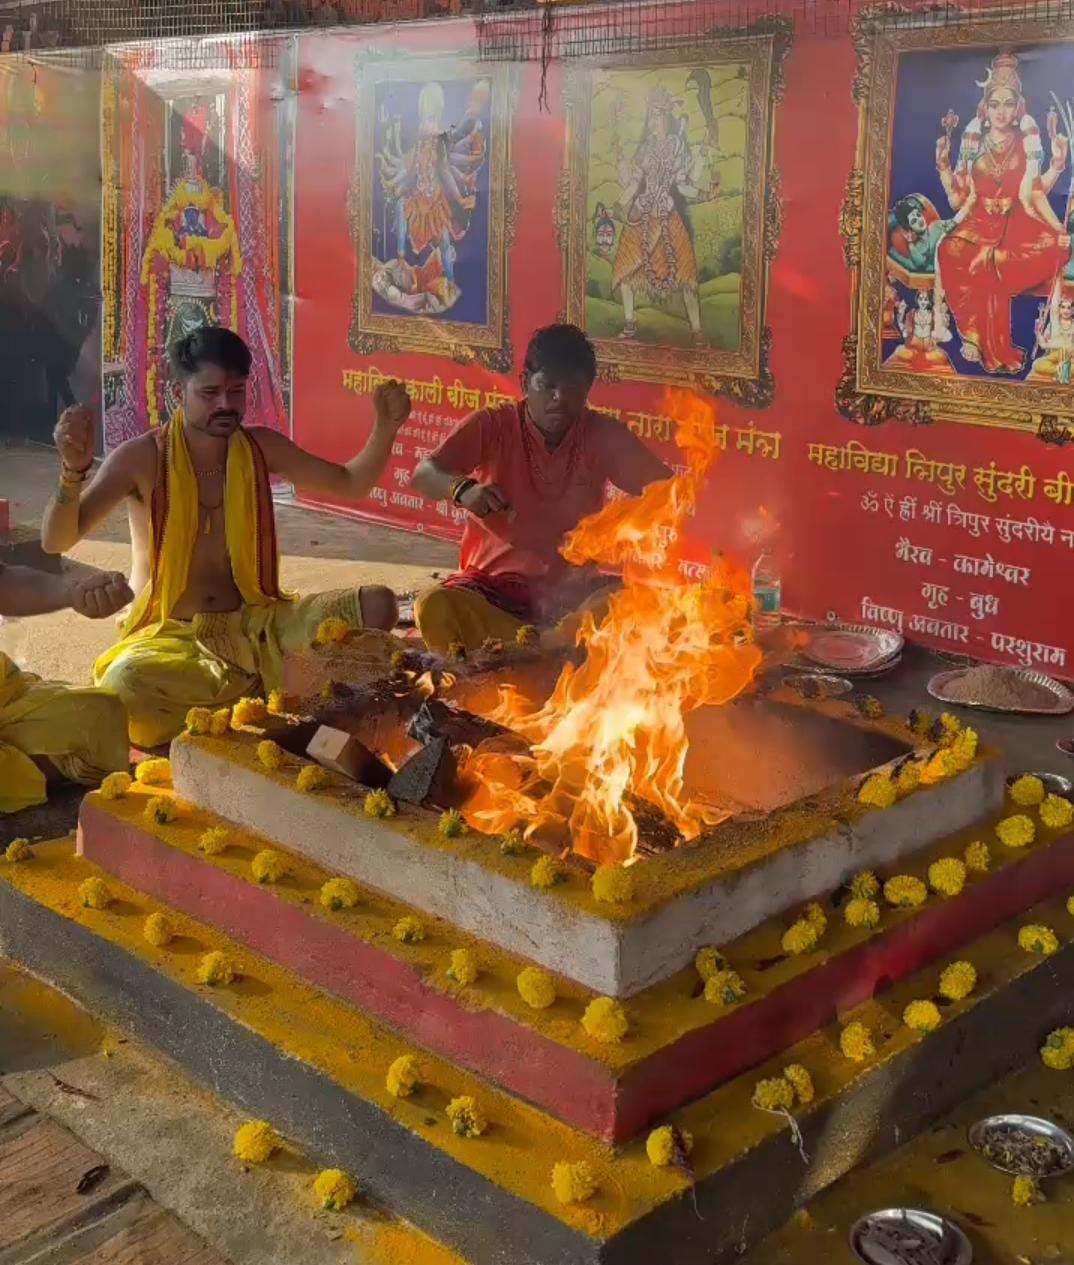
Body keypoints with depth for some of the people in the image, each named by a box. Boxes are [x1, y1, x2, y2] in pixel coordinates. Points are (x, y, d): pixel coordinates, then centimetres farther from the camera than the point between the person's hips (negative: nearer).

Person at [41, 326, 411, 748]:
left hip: (254, 624, 4)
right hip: (170, 634, -4)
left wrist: (385, 427, -5)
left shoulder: (261, 447, 3)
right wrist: (73, 469, -32)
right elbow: (56, 541, -14)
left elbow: (350, 485, 12)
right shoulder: (141, 457, -9)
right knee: (125, 684, -39)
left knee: (376, 606, -16)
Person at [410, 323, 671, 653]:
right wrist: (462, 489, -39)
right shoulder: (492, 427, -7)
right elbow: (423, 475, -15)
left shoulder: (604, 436, -3)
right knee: (434, 608, -33)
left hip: (571, 588, 1)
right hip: (494, 585, -1)